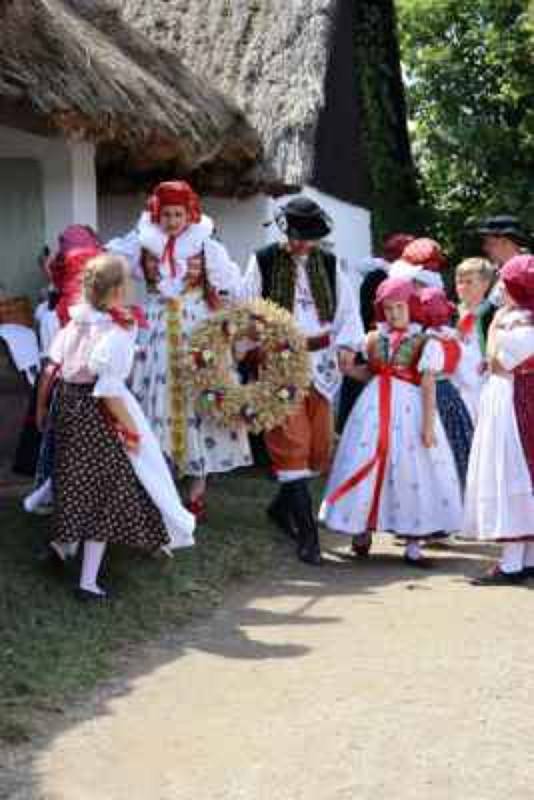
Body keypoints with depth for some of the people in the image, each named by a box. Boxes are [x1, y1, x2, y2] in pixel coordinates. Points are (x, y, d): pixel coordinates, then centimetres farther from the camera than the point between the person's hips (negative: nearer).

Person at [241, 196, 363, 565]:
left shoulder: (328, 263, 8)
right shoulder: (263, 262, -1)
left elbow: (348, 309, 11)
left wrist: (347, 344, -4)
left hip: (320, 363, 4)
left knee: (320, 444, 10)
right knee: (292, 444, -10)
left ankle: (283, 506, 33)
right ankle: (307, 534, -9)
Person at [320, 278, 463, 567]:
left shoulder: (423, 341, -3)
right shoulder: (375, 339, 9)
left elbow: (428, 385, -8)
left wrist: (429, 424, -14)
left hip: (408, 408, -3)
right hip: (374, 406, 3)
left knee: (410, 470, -1)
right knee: (367, 466, 5)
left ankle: (412, 545, 5)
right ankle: (363, 529, 21)